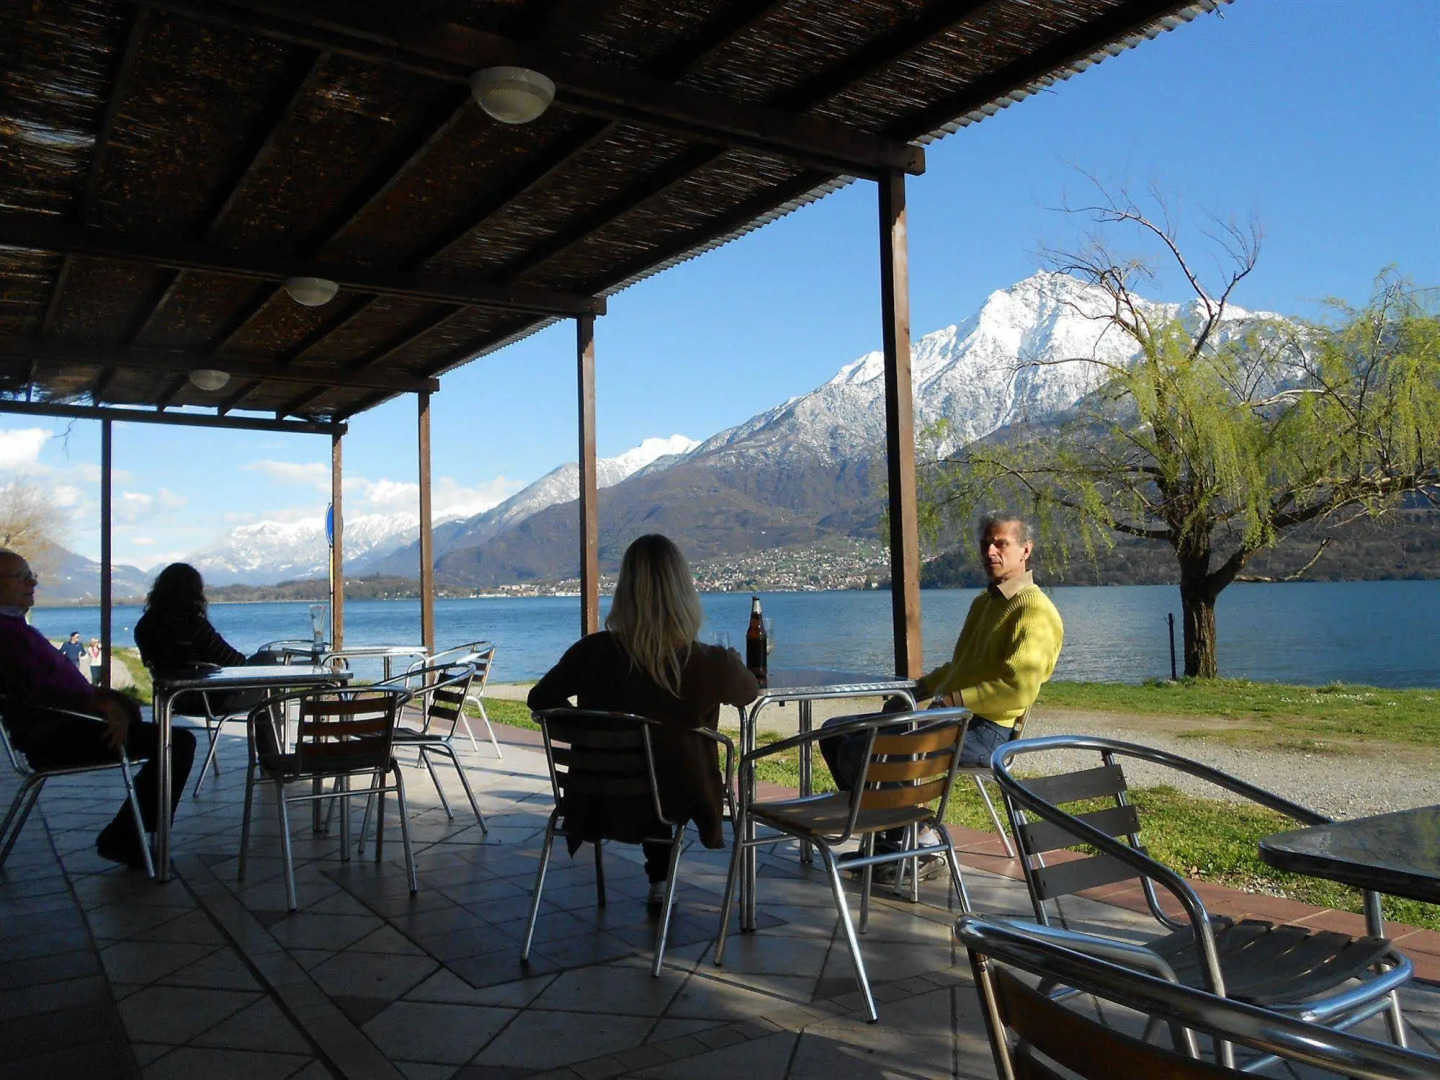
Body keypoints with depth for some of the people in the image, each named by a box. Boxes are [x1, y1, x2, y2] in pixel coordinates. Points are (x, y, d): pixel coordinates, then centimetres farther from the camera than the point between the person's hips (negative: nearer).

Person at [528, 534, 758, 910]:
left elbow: (540, 699, -3)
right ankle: (658, 887, 48)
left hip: (604, 807, 1)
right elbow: (749, 693, 2)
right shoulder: (711, 663, -22)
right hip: (674, 807, -1)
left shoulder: (592, 653, -20)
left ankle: (659, 887, 56)